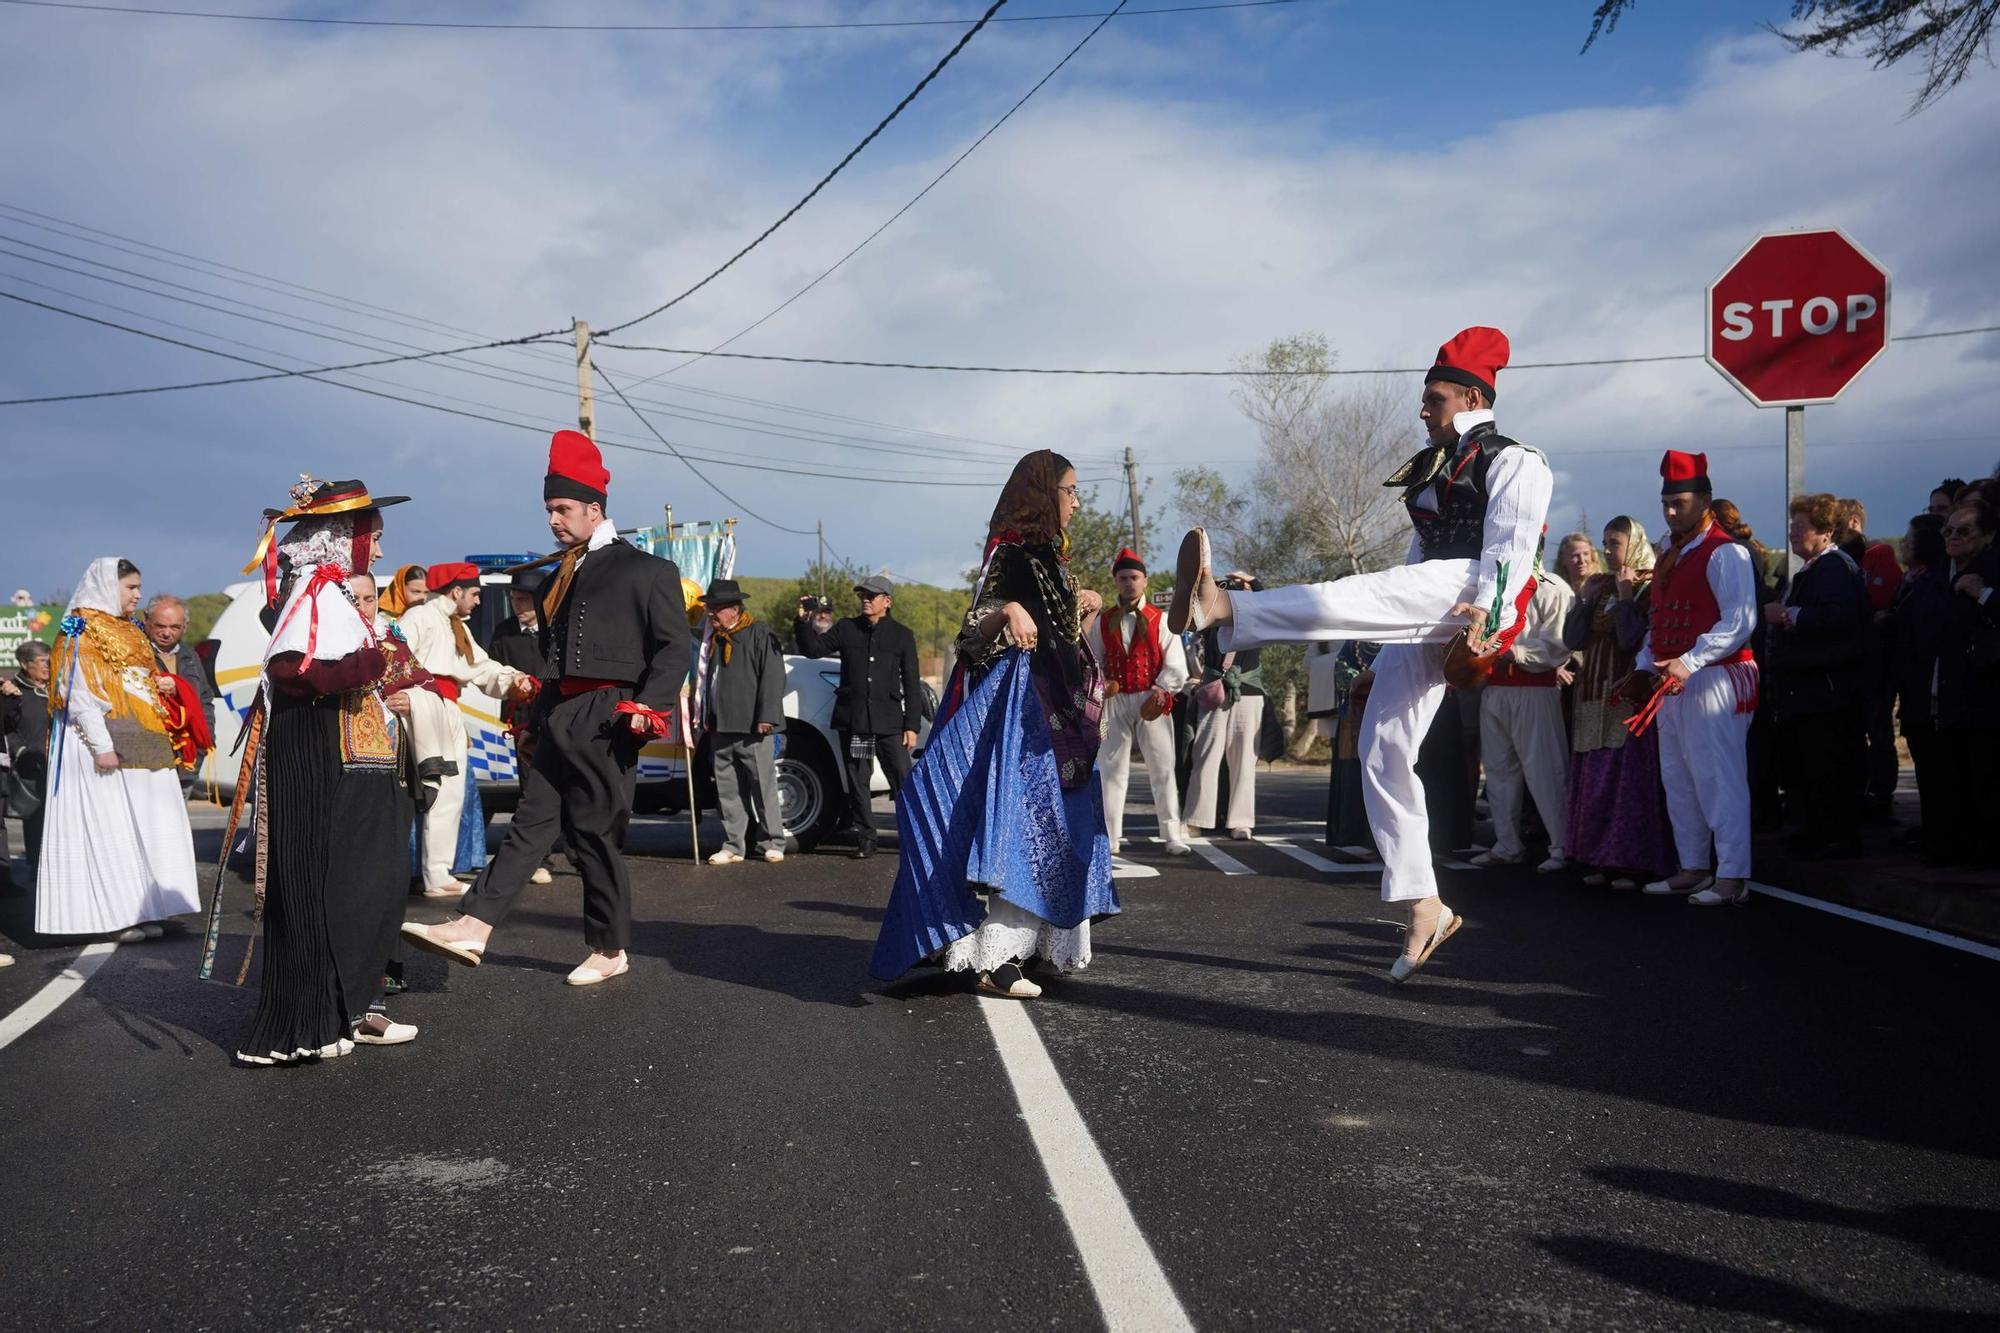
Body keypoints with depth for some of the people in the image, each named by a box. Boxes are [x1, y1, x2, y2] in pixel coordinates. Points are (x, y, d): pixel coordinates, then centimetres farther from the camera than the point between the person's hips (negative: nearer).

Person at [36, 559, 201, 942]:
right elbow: (78, 694, -13)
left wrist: (160, 690, 11)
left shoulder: (130, 633, 21)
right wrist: (101, 745, -21)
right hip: (107, 744, -8)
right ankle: (116, 914, -5)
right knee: (109, 829, -7)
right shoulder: (80, 633, -5)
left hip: (143, 747, 8)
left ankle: (144, 910, 9)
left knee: (148, 828, 5)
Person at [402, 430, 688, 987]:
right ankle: (474, 926, -6)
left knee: (596, 835, -1)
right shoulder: (559, 578, 21)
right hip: (559, 720, 7)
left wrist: (649, 705, -18)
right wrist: (539, 702, 13)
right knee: (532, 824, 1)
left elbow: (674, 647, -7)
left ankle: (610, 950, 11)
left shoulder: (647, 570, -1)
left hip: (605, 720, -7)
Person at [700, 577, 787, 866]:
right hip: (721, 729, 7)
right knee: (727, 790, 7)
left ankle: (773, 843, 9)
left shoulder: (761, 634, -5)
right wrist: (709, 720, 18)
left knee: (764, 787, 0)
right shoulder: (716, 639, 18)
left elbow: (773, 677, -12)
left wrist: (766, 717, -17)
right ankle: (732, 846, 12)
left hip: (752, 728, -7)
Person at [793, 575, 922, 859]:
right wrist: (804, 621, -6)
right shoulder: (846, 629, 11)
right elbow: (813, 649, 11)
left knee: (903, 780, -5)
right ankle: (864, 839, 13)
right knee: (858, 782, 6)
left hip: (889, 722, -2)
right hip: (852, 719, 2)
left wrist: (912, 725, -1)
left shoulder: (902, 635, 5)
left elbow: (912, 684, 4)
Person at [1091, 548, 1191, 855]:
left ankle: (1173, 836, 6)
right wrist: (1099, 684, -5)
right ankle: (1110, 838, 11)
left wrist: (1159, 694, -14)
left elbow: (1175, 667, -3)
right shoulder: (1103, 622, 8)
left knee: (1162, 770, 1)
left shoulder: (1160, 620, 1)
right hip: (1115, 703, 2)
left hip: (1151, 703, -2)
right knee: (1111, 769, 4)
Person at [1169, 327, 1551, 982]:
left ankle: (1218, 607, -52)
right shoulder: (1432, 467, 28)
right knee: (1383, 751, 0)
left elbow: (1511, 544, -12)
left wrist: (1484, 611, -27)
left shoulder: (1513, 460, 4)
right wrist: (1403, 620, 19)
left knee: (1354, 597, -34)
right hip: (1422, 619, 9)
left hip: (1472, 599, -8)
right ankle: (1426, 907, 4)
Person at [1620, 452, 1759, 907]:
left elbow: (1740, 621, -20)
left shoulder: (1724, 553, -11)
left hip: (1713, 680, -9)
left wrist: (1690, 662, -27)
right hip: (1671, 683, 10)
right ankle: (1692, 868, 22)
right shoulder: (1670, 557, 18)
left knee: (1718, 778, -9)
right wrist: (1644, 666, 9)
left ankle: (1732, 876, -5)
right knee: (1677, 780, 13)